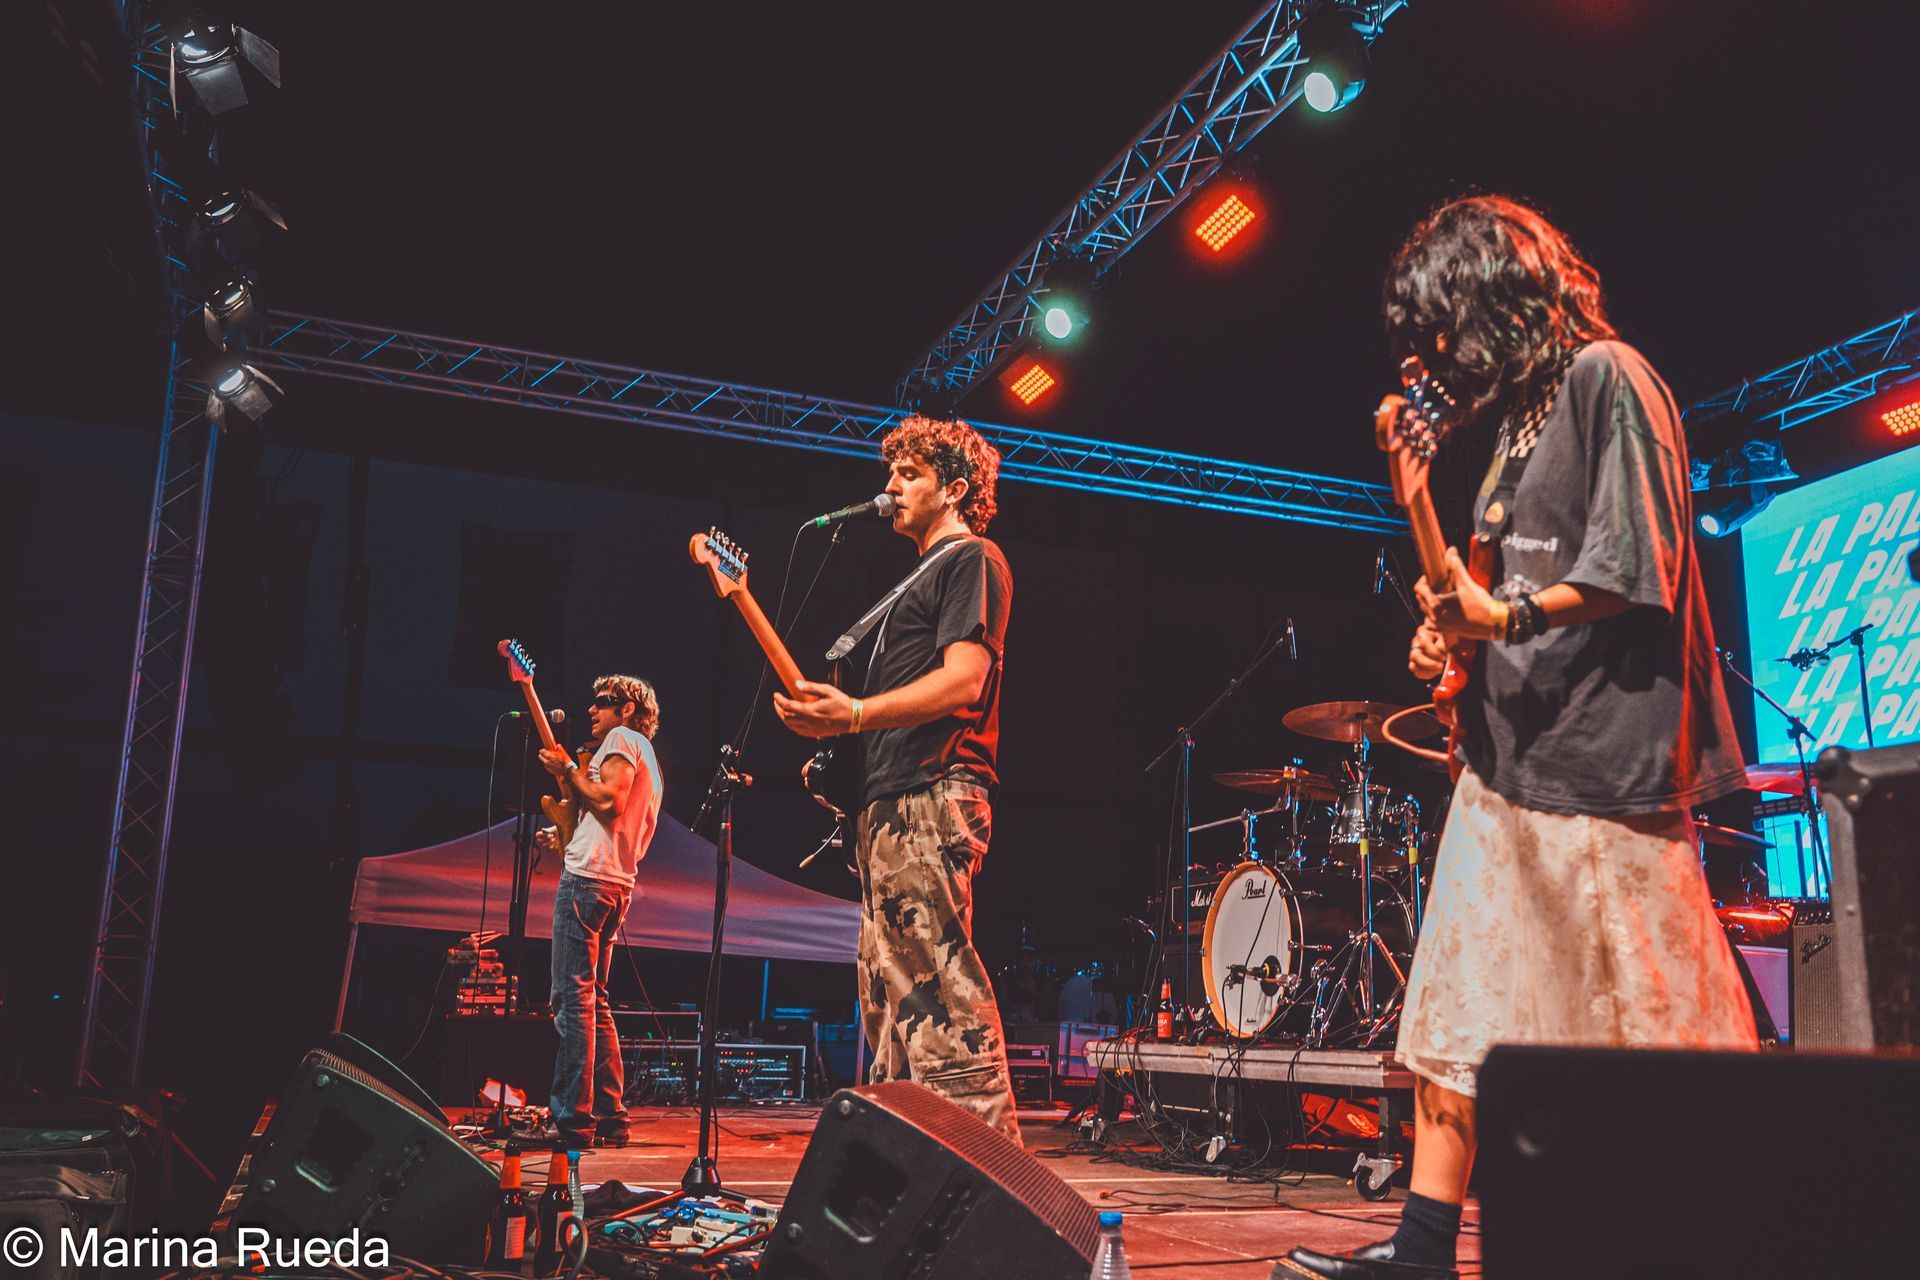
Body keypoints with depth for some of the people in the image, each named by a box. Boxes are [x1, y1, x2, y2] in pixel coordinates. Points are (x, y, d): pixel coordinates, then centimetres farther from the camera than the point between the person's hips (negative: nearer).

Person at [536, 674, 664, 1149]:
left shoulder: (623, 738, -2)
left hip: (589, 878, -10)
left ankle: (573, 1120, -14)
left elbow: (608, 800, -17)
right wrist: (567, 836, 22)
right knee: (594, 1000, 12)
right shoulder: (648, 759, 26)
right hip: (617, 882, 10)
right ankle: (610, 1117, 12)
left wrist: (568, 770, -6)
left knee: (574, 998, -11)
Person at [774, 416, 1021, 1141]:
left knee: (937, 983, -15)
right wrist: (828, 724, 18)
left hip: (931, 797, -11)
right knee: (889, 989, 11)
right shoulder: (921, 576, 27)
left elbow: (962, 682, -17)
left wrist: (853, 716, -25)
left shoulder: (971, 559, -3)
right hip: (886, 802, 11)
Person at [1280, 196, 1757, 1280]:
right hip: (1509, 752, 9)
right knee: (1459, 1004, 7)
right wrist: (1456, 631, 8)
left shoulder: (1606, 378, -6)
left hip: (1603, 754, -9)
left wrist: (1504, 616, -21)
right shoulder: (1515, 414, 20)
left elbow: (1635, 569, -15)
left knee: (1649, 1026, -3)